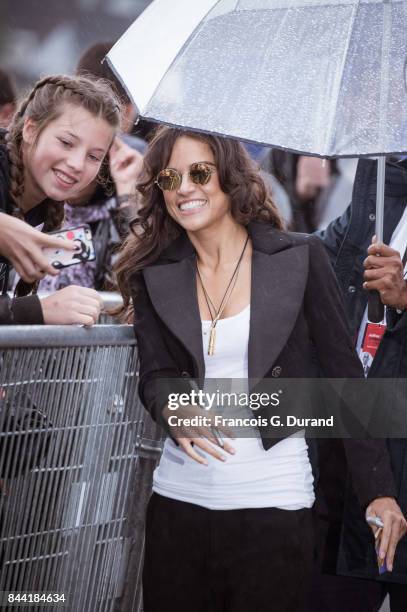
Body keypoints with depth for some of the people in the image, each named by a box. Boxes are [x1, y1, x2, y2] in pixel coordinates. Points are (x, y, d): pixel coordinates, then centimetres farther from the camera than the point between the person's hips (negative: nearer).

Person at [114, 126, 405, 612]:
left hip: (274, 503, -3)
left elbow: (344, 375, 0)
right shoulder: (154, 275, 7)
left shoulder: (299, 258, -2)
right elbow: (154, 375, 3)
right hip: (178, 498, 3)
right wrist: (174, 409, -22)